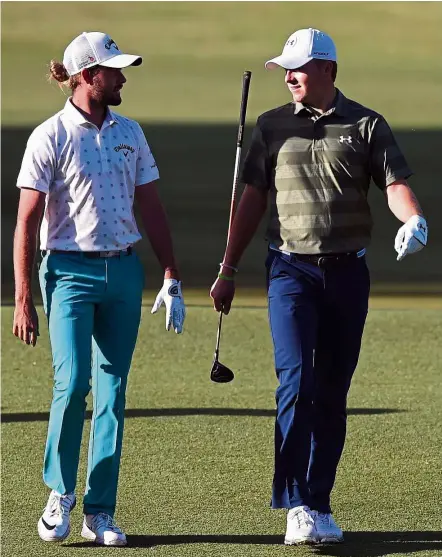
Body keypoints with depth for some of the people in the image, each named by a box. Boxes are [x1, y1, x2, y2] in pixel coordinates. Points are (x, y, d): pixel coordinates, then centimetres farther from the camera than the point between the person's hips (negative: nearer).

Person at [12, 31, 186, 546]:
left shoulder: (129, 133, 10)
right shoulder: (50, 137, -5)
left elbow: (151, 209, 16)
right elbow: (27, 223, -6)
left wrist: (171, 279, 12)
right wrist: (23, 301, -10)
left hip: (123, 272, 5)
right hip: (71, 272, -5)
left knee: (112, 390, 3)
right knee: (72, 382, -16)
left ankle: (100, 513, 8)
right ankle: (59, 495, 4)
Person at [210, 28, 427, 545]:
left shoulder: (366, 126, 4)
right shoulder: (272, 126, 8)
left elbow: (394, 182, -8)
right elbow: (252, 199, 11)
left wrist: (413, 219, -31)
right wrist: (228, 271, 10)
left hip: (347, 271, 1)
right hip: (291, 270, -1)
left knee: (332, 392, 5)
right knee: (296, 381, -15)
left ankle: (318, 507, 13)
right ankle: (296, 506, -19)